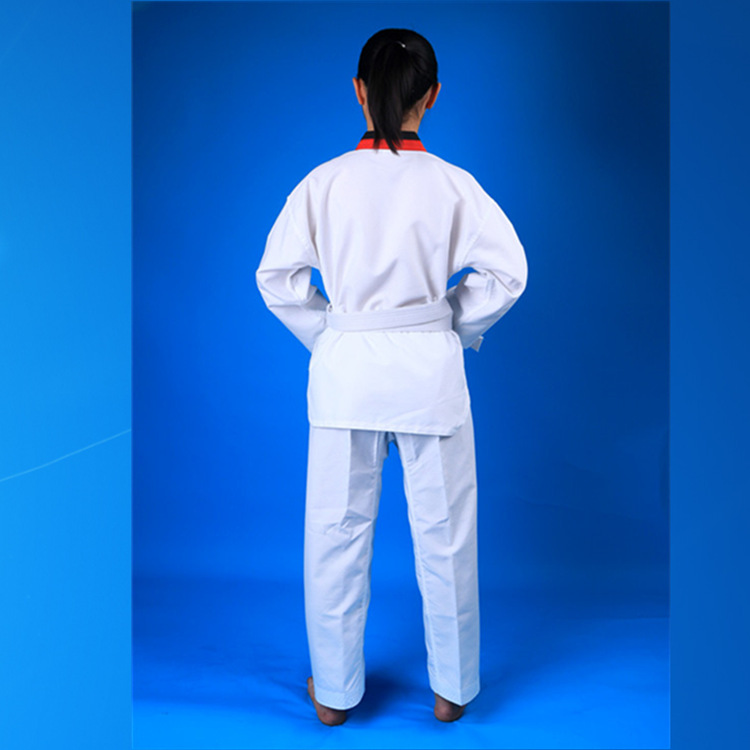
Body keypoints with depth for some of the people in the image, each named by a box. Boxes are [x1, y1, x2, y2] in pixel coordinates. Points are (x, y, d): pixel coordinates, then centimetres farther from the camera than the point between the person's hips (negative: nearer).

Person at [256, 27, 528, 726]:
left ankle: (335, 691, 30)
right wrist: (454, 322, 8)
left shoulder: (325, 181, -5)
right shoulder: (452, 183, -5)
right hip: (429, 367, 0)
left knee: (337, 530, 13)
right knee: (443, 530, 14)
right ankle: (452, 688, 30)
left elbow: (276, 274, -5)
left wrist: (325, 335, 8)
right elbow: (507, 270, -5)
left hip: (345, 366, 1)